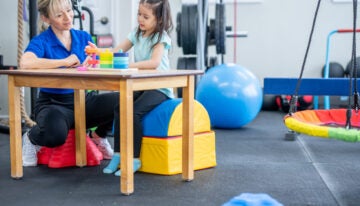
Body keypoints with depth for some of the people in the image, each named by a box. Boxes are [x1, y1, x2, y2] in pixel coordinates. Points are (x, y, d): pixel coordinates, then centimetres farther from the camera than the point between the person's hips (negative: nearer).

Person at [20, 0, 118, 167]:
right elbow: (25, 63, -29)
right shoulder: (41, 41, -7)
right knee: (55, 134, -38)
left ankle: (99, 135, 10)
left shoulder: (84, 37, 8)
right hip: (54, 104, -4)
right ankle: (31, 138, 3)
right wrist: (65, 62, -21)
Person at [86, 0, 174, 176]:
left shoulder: (161, 37, -11)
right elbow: (117, 51, 7)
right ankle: (118, 155, -8)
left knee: (133, 112, -26)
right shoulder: (137, 33, 10)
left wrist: (129, 65, -36)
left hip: (160, 88, -6)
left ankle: (134, 159, -15)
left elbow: (154, 62, -27)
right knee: (120, 108, -18)